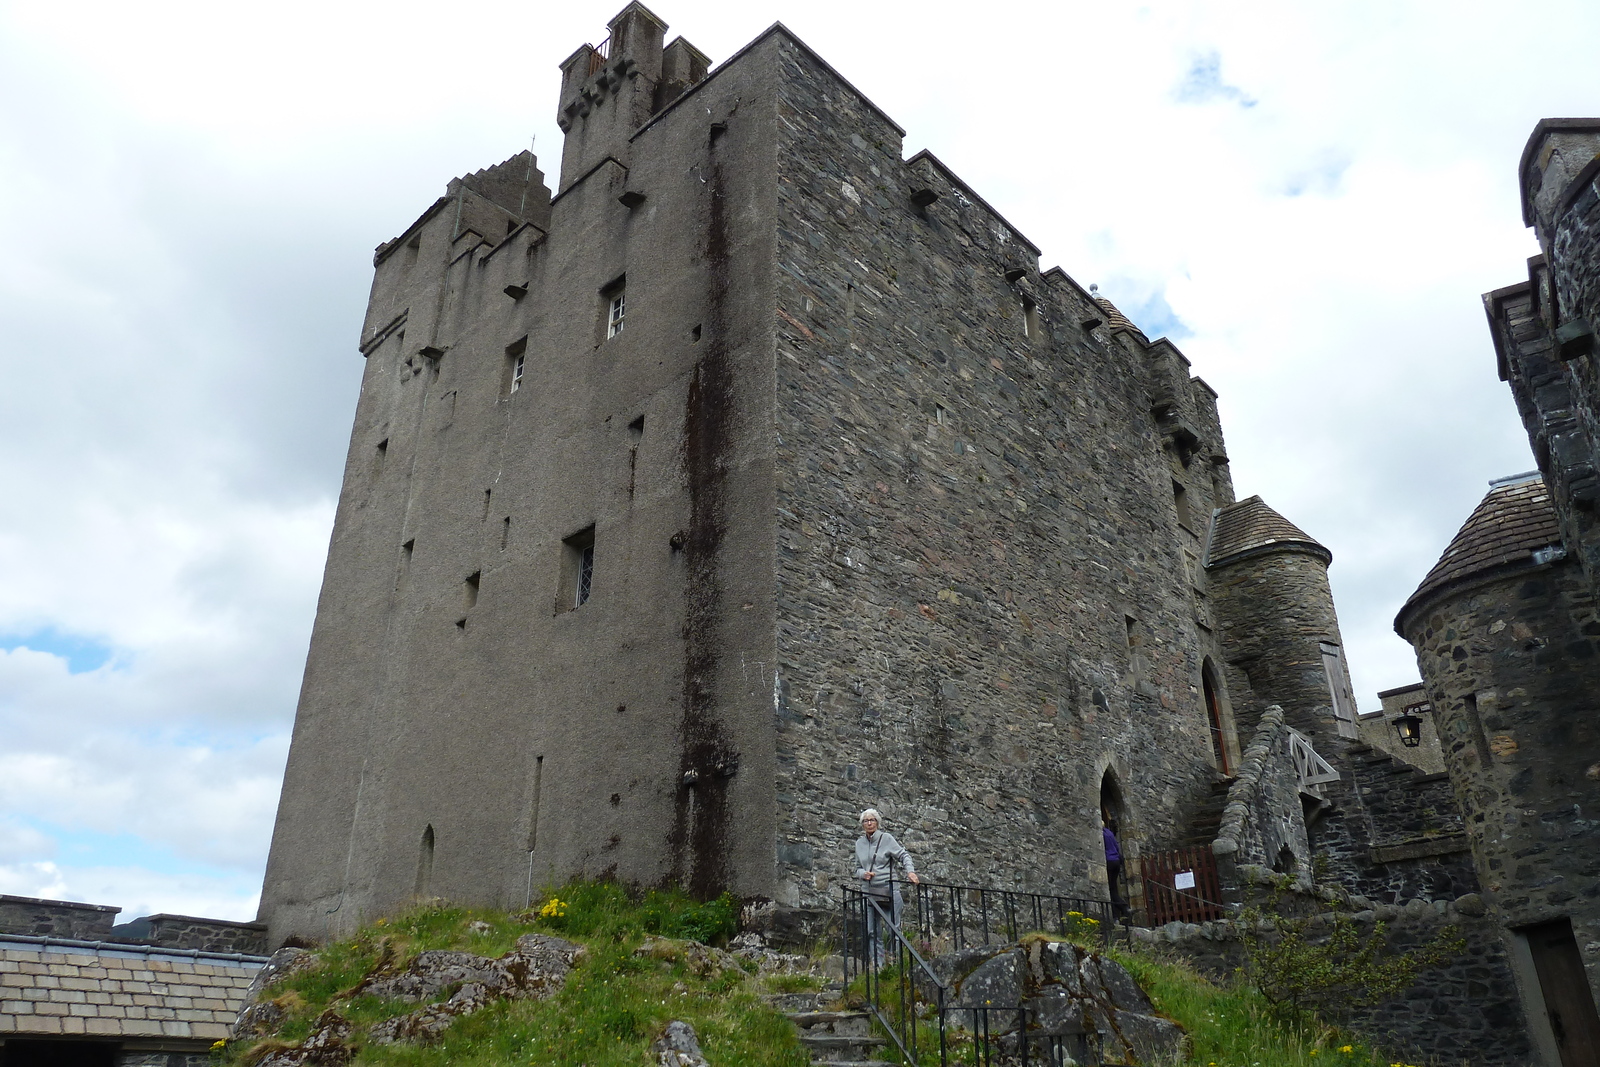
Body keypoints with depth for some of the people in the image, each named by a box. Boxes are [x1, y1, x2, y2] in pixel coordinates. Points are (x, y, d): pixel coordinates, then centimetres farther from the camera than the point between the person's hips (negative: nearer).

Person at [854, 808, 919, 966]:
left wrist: (910, 871, -21)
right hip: (870, 893, 5)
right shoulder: (859, 843, 12)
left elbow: (903, 855, -3)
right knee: (872, 932, 3)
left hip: (889, 890, -5)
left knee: (894, 929, -3)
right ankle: (878, 964, 8)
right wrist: (863, 874, -5)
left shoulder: (886, 838, -2)